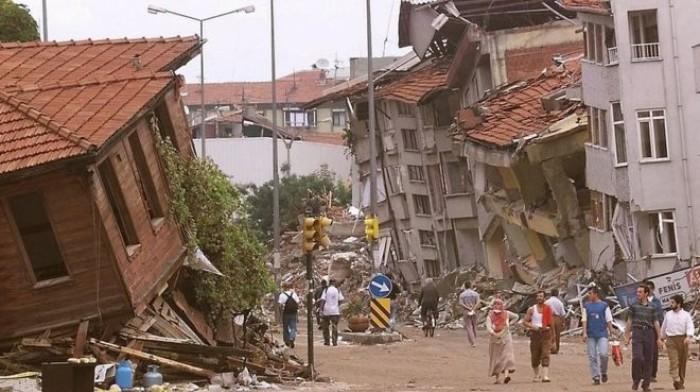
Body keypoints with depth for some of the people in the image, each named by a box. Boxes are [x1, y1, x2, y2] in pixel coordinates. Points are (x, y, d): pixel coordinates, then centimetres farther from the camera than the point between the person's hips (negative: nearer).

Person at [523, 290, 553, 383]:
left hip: (546, 333, -1)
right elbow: (524, 322, 4)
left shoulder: (548, 309, 6)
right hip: (535, 333, 1)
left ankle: (545, 376, -21)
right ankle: (537, 374, 29)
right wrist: (532, 326, -15)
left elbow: (550, 322, 13)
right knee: (535, 356, 8)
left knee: (545, 355, -13)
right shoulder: (531, 309, 4)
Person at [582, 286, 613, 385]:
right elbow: (584, 320, 6)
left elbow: (609, 320, 4)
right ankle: (596, 377, 6)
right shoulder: (587, 306, 9)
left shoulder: (604, 305, 3)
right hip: (591, 335, 2)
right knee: (592, 357, 0)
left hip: (602, 334, -2)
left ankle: (603, 372, 10)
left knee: (603, 354, -15)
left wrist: (611, 332, 1)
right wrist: (584, 333, -4)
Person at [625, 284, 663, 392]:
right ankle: (636, 380, 0)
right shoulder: (633, 306, 7)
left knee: (648, 360, 1)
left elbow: (656, 323, 8)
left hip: (649, 334, 1)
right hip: (637, 332, -1)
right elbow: (629, 322, 9)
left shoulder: (652, 308, 8)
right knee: (637, 357, -17)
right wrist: (627, 336, 4)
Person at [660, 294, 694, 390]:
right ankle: (676, 380, -25)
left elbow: (690, 327, -8)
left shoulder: (686, 315, 2)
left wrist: (688, 337, -25)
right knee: (673, 361, -15)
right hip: (671, 339, 1)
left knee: (682, 362, 5)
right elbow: (664, 327, 22)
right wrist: (662, 338, 28)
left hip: (682, 339, -1)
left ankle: (681, 382, 18)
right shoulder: (668, 315, 11)